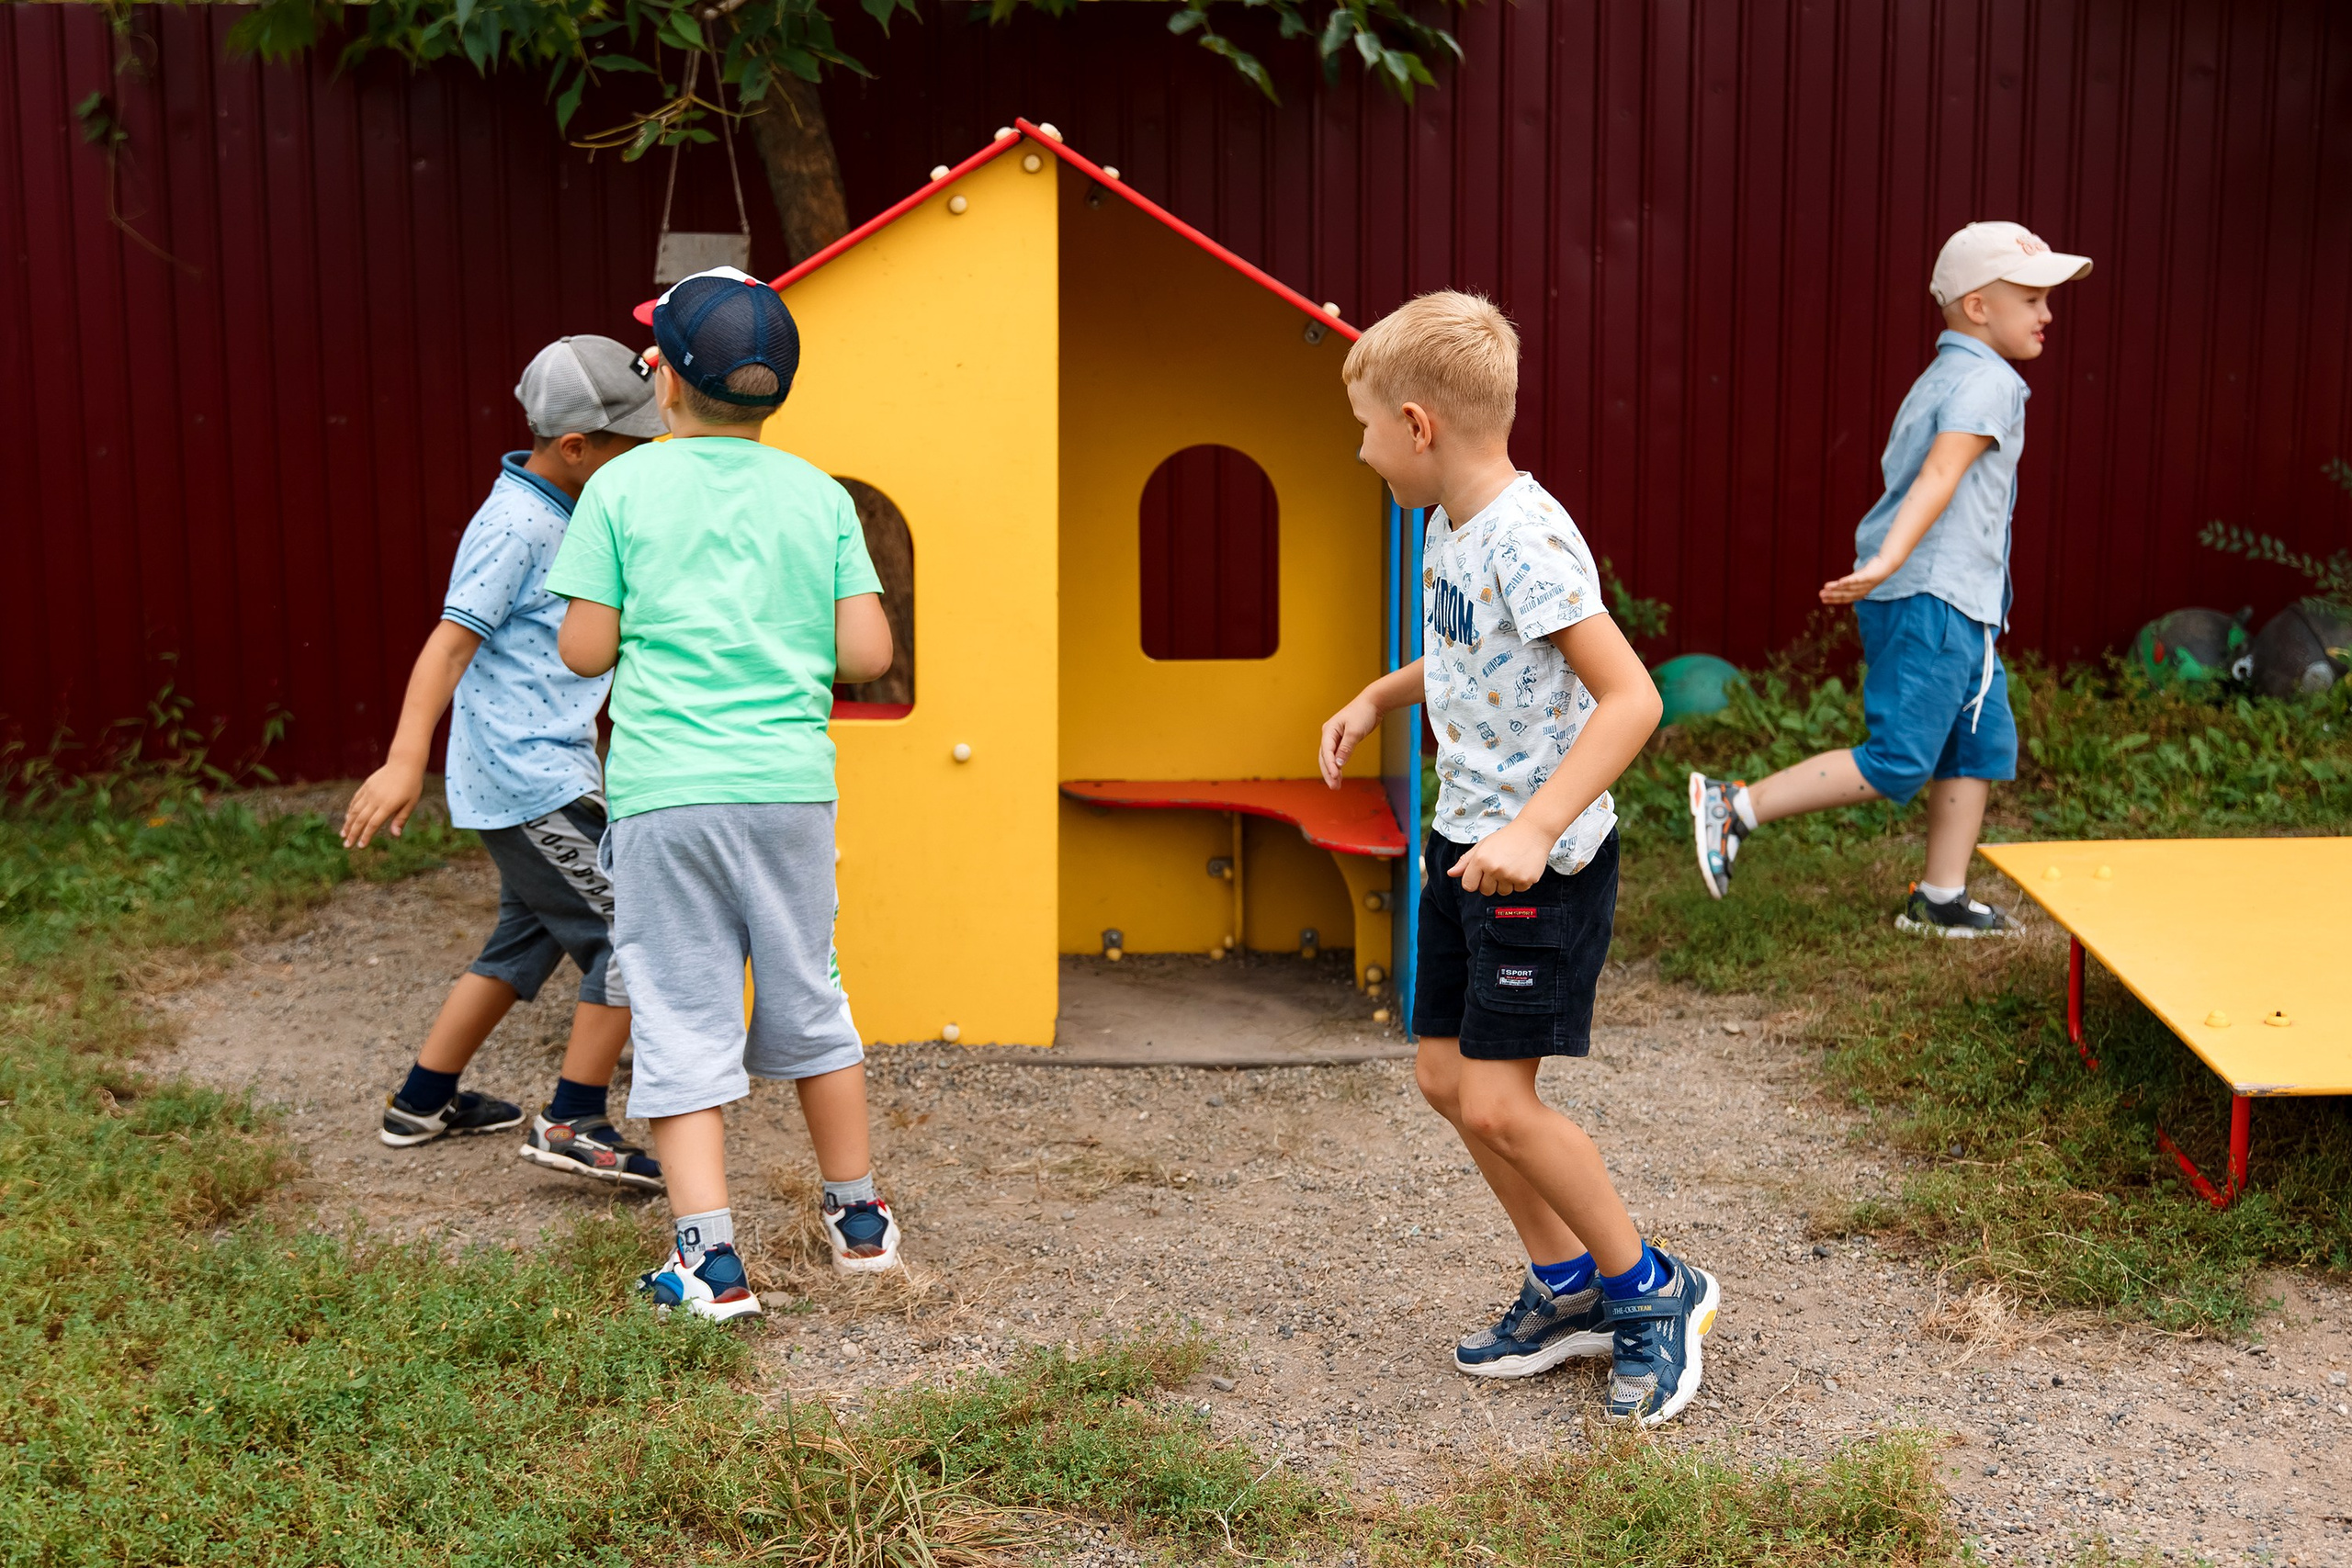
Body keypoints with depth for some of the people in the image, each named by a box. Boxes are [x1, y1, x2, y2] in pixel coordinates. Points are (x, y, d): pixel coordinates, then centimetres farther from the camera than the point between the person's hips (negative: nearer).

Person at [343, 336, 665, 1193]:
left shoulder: (571, 512, 12)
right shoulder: (515, 524, -16)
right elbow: (451, 640, -23)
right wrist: (406, 760, -29)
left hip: (544, 771, 10)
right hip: (528, 776, -10)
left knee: (529, 938, 20)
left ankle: (423, 1101, 31)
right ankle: (572, 1125, -3)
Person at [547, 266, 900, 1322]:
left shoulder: (623, 490, 0)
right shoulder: (820, 496, 5)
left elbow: (584, 650, -2)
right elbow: (866, 654, 0)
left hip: (665, 790, -3)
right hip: (791, 784, 3)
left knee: (682, 1023, 2)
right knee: (807, 1003, 18)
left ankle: (710, 1261, -2)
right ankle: (858, 1218, 30)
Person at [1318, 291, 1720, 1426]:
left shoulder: (1528, 542, -23)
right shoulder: (1451, 528, 7)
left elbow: (1630, 695, -28)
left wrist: (1533, 830, -34)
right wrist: (1380, 697, 13)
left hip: (1541, 865, -10)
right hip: (1465, 847, 10)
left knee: (1497, 1102, -9)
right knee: (1444, 1076, 12)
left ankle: (1652, 1291, 11)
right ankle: (1568, 1289, 27)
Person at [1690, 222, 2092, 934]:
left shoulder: (1939, 379, 19)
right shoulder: (1987, 382, -11)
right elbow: (1938, 478, -25)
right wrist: (1888, 562, -36)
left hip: (1956, 604, 11)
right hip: (1932, 598, -11)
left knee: (1983, 744, 13)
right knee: (1896, 765, -9)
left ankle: (1941, 901, 16)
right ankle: (1736, 808, -7)